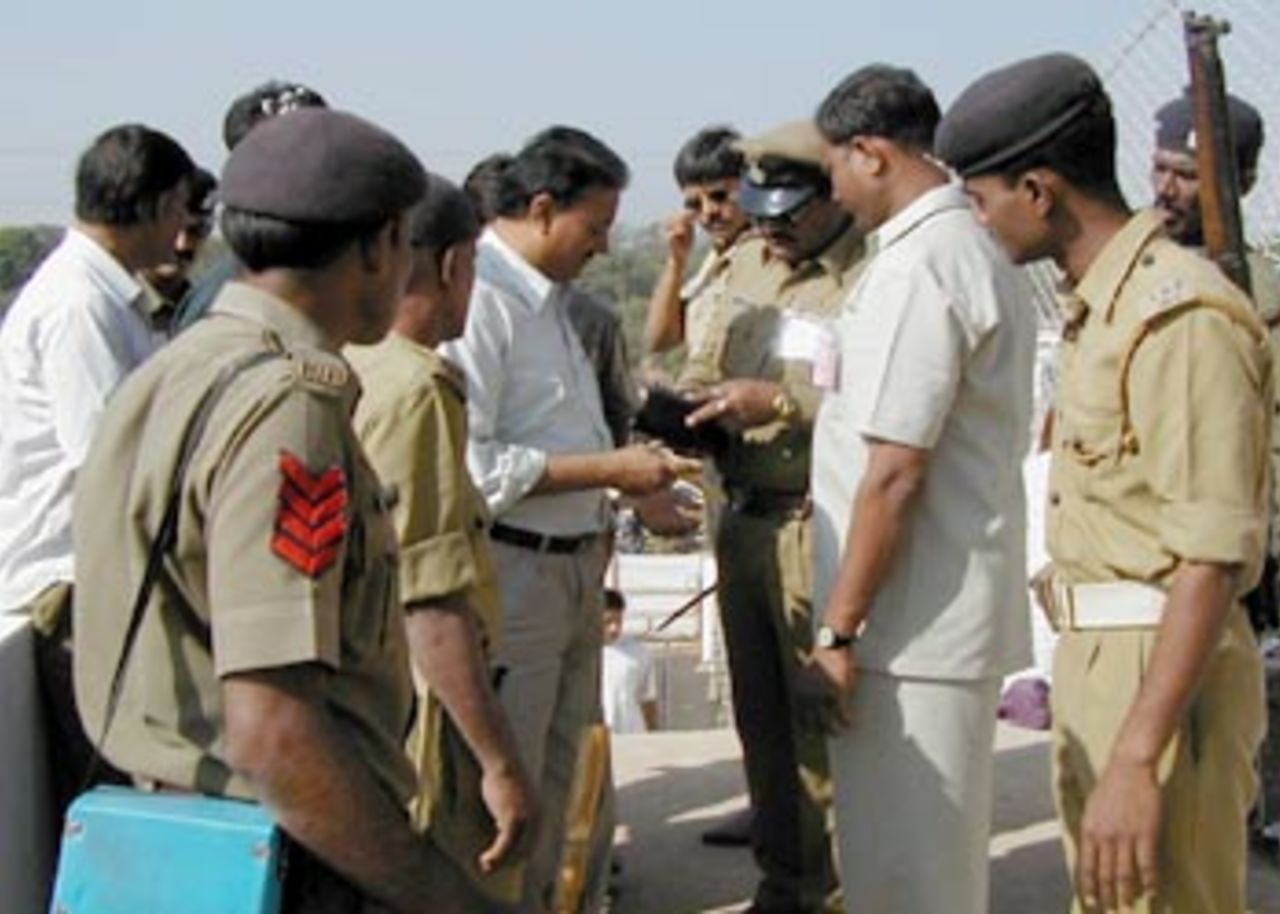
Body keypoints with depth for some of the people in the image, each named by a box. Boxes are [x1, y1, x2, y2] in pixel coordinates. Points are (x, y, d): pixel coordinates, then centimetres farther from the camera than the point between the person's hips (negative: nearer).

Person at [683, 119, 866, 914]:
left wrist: (783, 403, -22)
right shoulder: (749, 263, 14)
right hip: (744, 520, 8)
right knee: (761, 719, 16)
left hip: (822, 529, -8)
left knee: (822, 721, -1)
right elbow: (707, 367, 21)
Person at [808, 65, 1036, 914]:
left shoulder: (914, 270, -18)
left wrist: (839, 631, -17)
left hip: (913, 622, -10)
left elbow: (893, 473, -22)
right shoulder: (982, 251, 12)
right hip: (962, 611, 10)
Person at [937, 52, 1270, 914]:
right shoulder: (1103, 306, 13)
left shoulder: (1179, 313, -19)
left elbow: (1212, 557, -23)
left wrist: (1136, 759, -26)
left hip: (1162, 668, -10)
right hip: (1097, 652, 10)